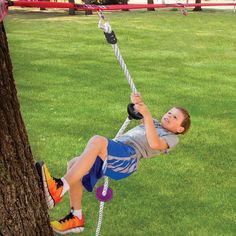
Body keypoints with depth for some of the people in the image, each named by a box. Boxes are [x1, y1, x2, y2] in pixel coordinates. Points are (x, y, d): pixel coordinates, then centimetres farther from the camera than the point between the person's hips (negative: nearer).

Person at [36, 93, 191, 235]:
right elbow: (139, 113, 23)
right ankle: (76, 218, -5)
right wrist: (138, 101, -1)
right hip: (115, 153, 8)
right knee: (73, 164, -14)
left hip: (129, 155, -8)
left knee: (97, 141, -35)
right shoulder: (155, 124, 40)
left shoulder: (172, 138, 16)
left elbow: (154, 143, -7)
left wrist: (147, 114, -16)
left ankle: (58, 190, -43)